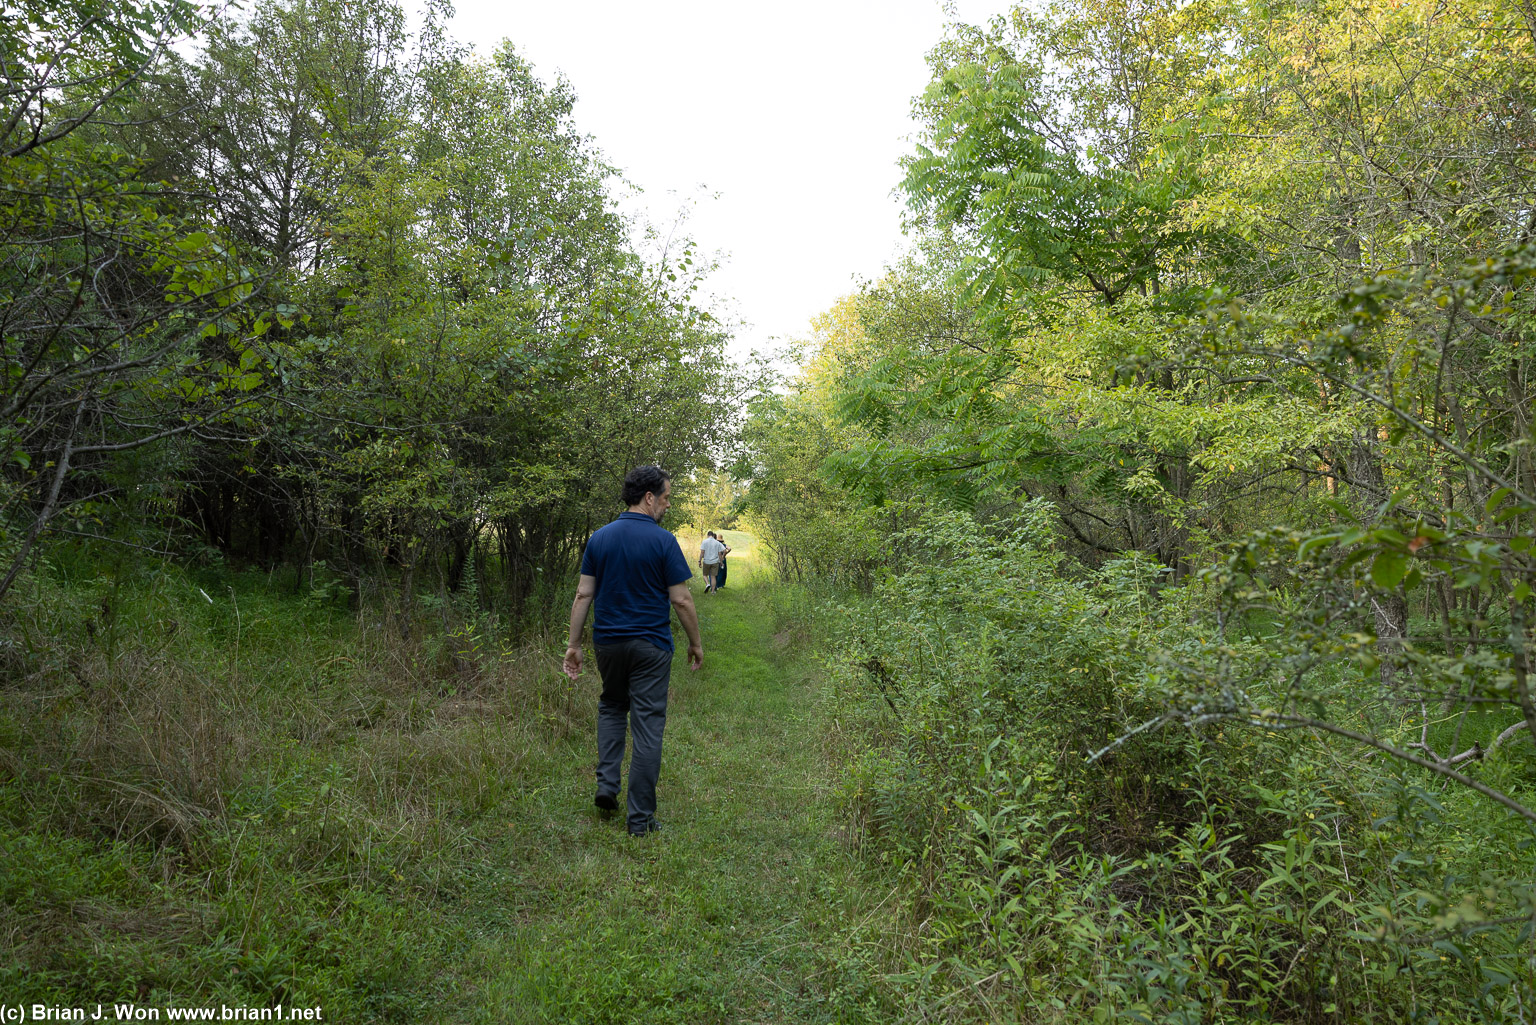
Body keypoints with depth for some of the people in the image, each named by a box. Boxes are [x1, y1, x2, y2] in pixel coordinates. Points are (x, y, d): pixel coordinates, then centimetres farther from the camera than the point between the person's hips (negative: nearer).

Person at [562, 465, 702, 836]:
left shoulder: (599, 537, 2)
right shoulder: (662, 541, -12)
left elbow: (583, 594, 2)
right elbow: (681, 600, -11)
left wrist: (573, 644, 8)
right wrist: (696, 643, 2)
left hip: (608, 642, 5)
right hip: (651, 645, -4)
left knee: (611, 707, 27)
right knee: (648, 725, 3)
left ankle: (606, 785, 15)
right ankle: (640, 817, 8)